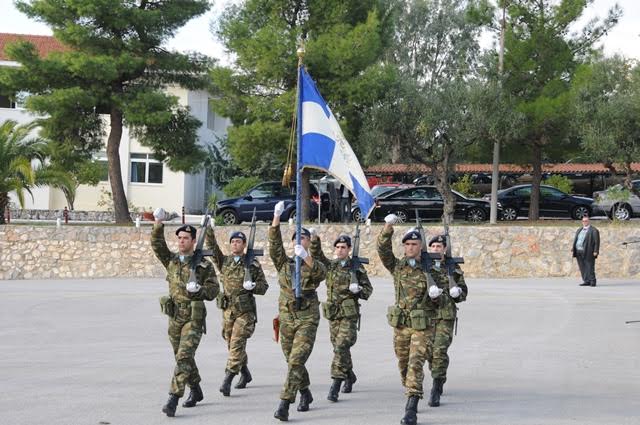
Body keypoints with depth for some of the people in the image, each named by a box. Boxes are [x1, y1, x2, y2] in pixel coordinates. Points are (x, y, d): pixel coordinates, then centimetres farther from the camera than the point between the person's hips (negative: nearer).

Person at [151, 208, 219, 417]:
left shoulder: (204, 265, -4)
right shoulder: (171, 260, 8)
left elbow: (214, 290, -5)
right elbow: (157, 245, -4)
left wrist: (199, 289, -24)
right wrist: (158, 223, -16)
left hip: (194, 318, -5)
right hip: (174, 318, 5)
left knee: (184, 357, -15)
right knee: (183, 357, 16)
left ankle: (173, 399, -20)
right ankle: (196, 391, 36)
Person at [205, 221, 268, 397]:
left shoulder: (253, 264, -2)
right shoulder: (224, 262, 7)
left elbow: (264, 286, 1)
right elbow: (212, 248, -7)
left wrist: (253, 286, -20)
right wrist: (209, 230, -19)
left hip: (245, 311, -4)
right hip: (228, 310, 4)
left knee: (237, 345, -13)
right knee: (232, 345, 14)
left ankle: (227, 380, -15)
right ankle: (245, 374, 34)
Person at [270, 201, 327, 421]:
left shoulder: (314, 265, 3)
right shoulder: (284, 264, 9)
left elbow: (321, 272, -22)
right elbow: (274, 245, -6)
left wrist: (306, 257, -40)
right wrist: (277, 217, -18)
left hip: (307, 319, -4)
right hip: (287, 318, 4)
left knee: (296, 361, -14)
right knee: (293, 361, 14)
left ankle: (284, 405, -20)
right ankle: (305, 394, 36)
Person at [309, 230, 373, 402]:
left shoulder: (357, 268, 0)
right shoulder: (330, 266, 9)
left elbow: (368, 289, 4)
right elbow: (317, 255, -6)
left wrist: (358, 289, -17)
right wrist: (314, 238, -22)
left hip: (349, 314, -5)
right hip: (333, 313, 5)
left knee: (341, 347, -16)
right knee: (339, 348, 14)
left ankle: (335, 385, -18)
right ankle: (350, 376, 36)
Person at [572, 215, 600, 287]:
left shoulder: (594, 230, -1)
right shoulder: (579, 230, 21)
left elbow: (597, 242, -6)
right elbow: (575, 240, 24)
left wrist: (595, 251, -13)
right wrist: (573, 248, 10)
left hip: (588, 253, -7)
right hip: (579, 252, 7)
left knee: (589, 268, -7)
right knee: (583, 268, 5)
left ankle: (592, 282, -3)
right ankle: (586, 281, 9)